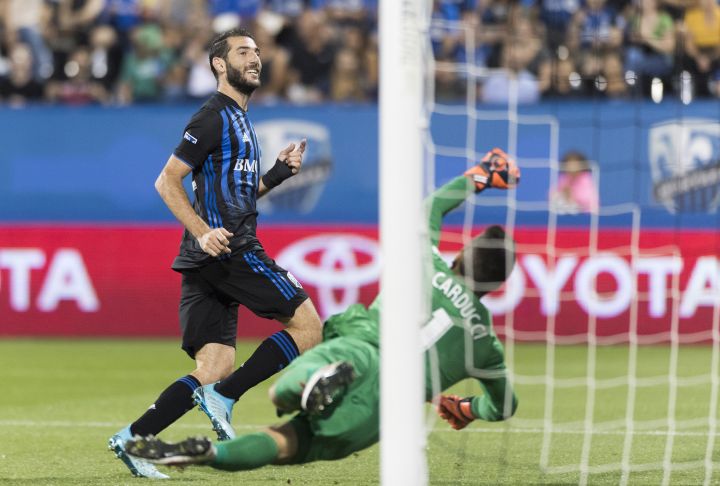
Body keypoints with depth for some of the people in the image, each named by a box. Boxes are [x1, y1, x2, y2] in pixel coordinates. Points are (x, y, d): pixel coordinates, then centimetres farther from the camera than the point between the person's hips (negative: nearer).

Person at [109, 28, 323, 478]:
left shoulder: (240, 121, 23)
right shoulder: (215, 117, -6)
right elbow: (167, 181, -12)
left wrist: (277, 172, 14)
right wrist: (203, 232, -22)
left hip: (211, 257, 10)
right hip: (229, 250, -10)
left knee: (214, 369, 4)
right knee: (308, 326, -9)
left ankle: (133, 438, -2)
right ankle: (223, 398, -10)